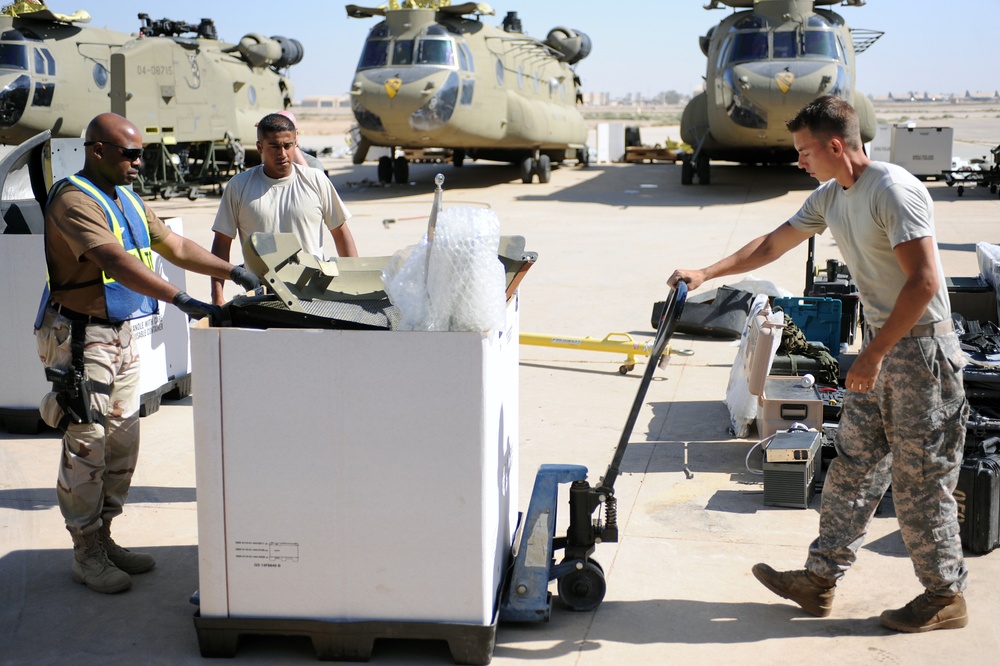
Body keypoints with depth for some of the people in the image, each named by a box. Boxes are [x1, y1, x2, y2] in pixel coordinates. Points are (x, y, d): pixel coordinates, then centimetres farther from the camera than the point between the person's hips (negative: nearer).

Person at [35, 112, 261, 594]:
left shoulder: (126, 199, 12)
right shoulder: (75, 199, -17)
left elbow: (174, 246, 15)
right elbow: (116, 261, -31)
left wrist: (232, 272, 6)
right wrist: (182, 300, -39)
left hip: (120, 335, 9)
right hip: (82, 338, -9)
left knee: (122, 445, 14)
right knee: (86, 449, -2)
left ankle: (103, 540, 26)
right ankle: (86, 556, 10)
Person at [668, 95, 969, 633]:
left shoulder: (893, 191, -20)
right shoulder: (830, 197, 9)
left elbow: (923, 281, -25)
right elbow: (771, 246, 20)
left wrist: (873, 354, -22)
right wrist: (706, 274, 17)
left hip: (921, 350, -9)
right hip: (881, 347, 9)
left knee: (920, 480, -1)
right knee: (852, 467, 11)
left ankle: (945, 597, 14)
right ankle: (820, 579, 18)